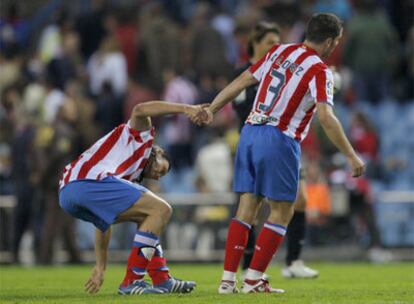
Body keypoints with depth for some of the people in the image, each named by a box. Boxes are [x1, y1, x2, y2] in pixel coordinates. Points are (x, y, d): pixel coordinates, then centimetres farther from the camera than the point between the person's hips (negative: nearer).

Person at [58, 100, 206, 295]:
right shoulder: (141, 136, 19)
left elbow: (104, 223, 38)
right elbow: (140, 110, -4)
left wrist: (101, 267, 39)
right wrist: (185, 108, -12)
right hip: (88, 182, -9)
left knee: (148, 217, 22)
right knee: (161, 210, -6)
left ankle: (161, 279, 15)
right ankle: (131, 281, -8)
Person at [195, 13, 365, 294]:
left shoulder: (279, 52, 11)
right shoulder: (319, 71, -9)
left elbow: (241, 81, 14)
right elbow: (326, 117, -19)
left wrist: (211, 110, 23)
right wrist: (351, 156, -16)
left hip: (250, 133, 7)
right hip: (279, 141, -7)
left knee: (246, 209, 9)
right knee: (282, 213, 5)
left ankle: (228, 280, 5)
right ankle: (254, 280, 1)